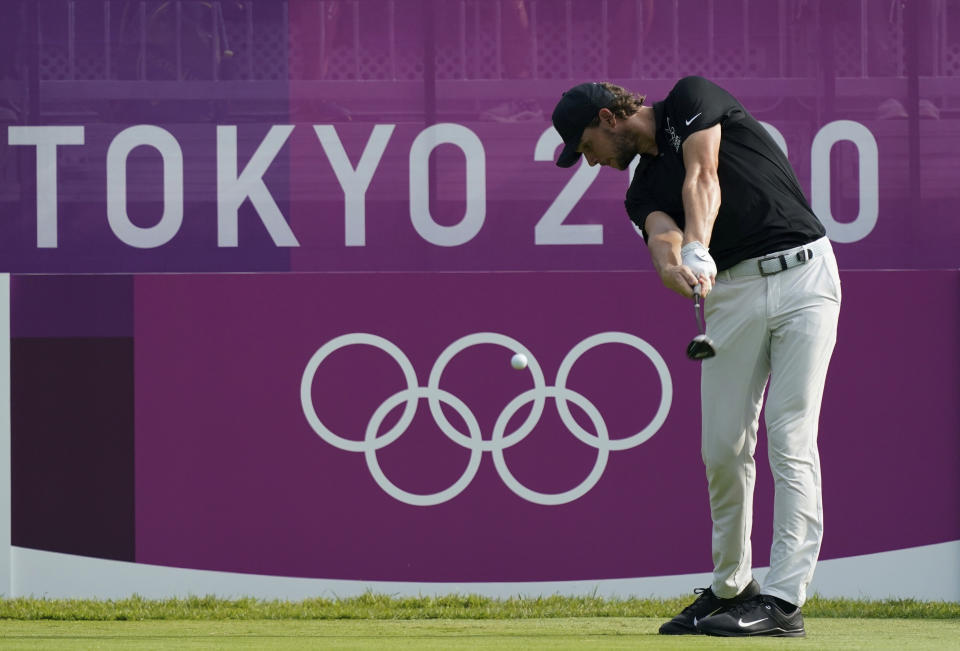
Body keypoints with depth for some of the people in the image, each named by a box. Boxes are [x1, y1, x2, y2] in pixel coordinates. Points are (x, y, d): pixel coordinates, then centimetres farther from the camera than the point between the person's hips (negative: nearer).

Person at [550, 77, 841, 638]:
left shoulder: (692, 98, 3)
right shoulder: (644, 189, 14)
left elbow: (702, 177, -14)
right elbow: (662, 239, -8)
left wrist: (697, 250, -31)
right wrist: (674, 268, -33)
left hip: (803, 272, -6)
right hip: (732, 290, 6)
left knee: (791, 440, -11)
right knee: (723, 448, 1)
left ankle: (784, 600, -15)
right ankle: (731, 587, 16)